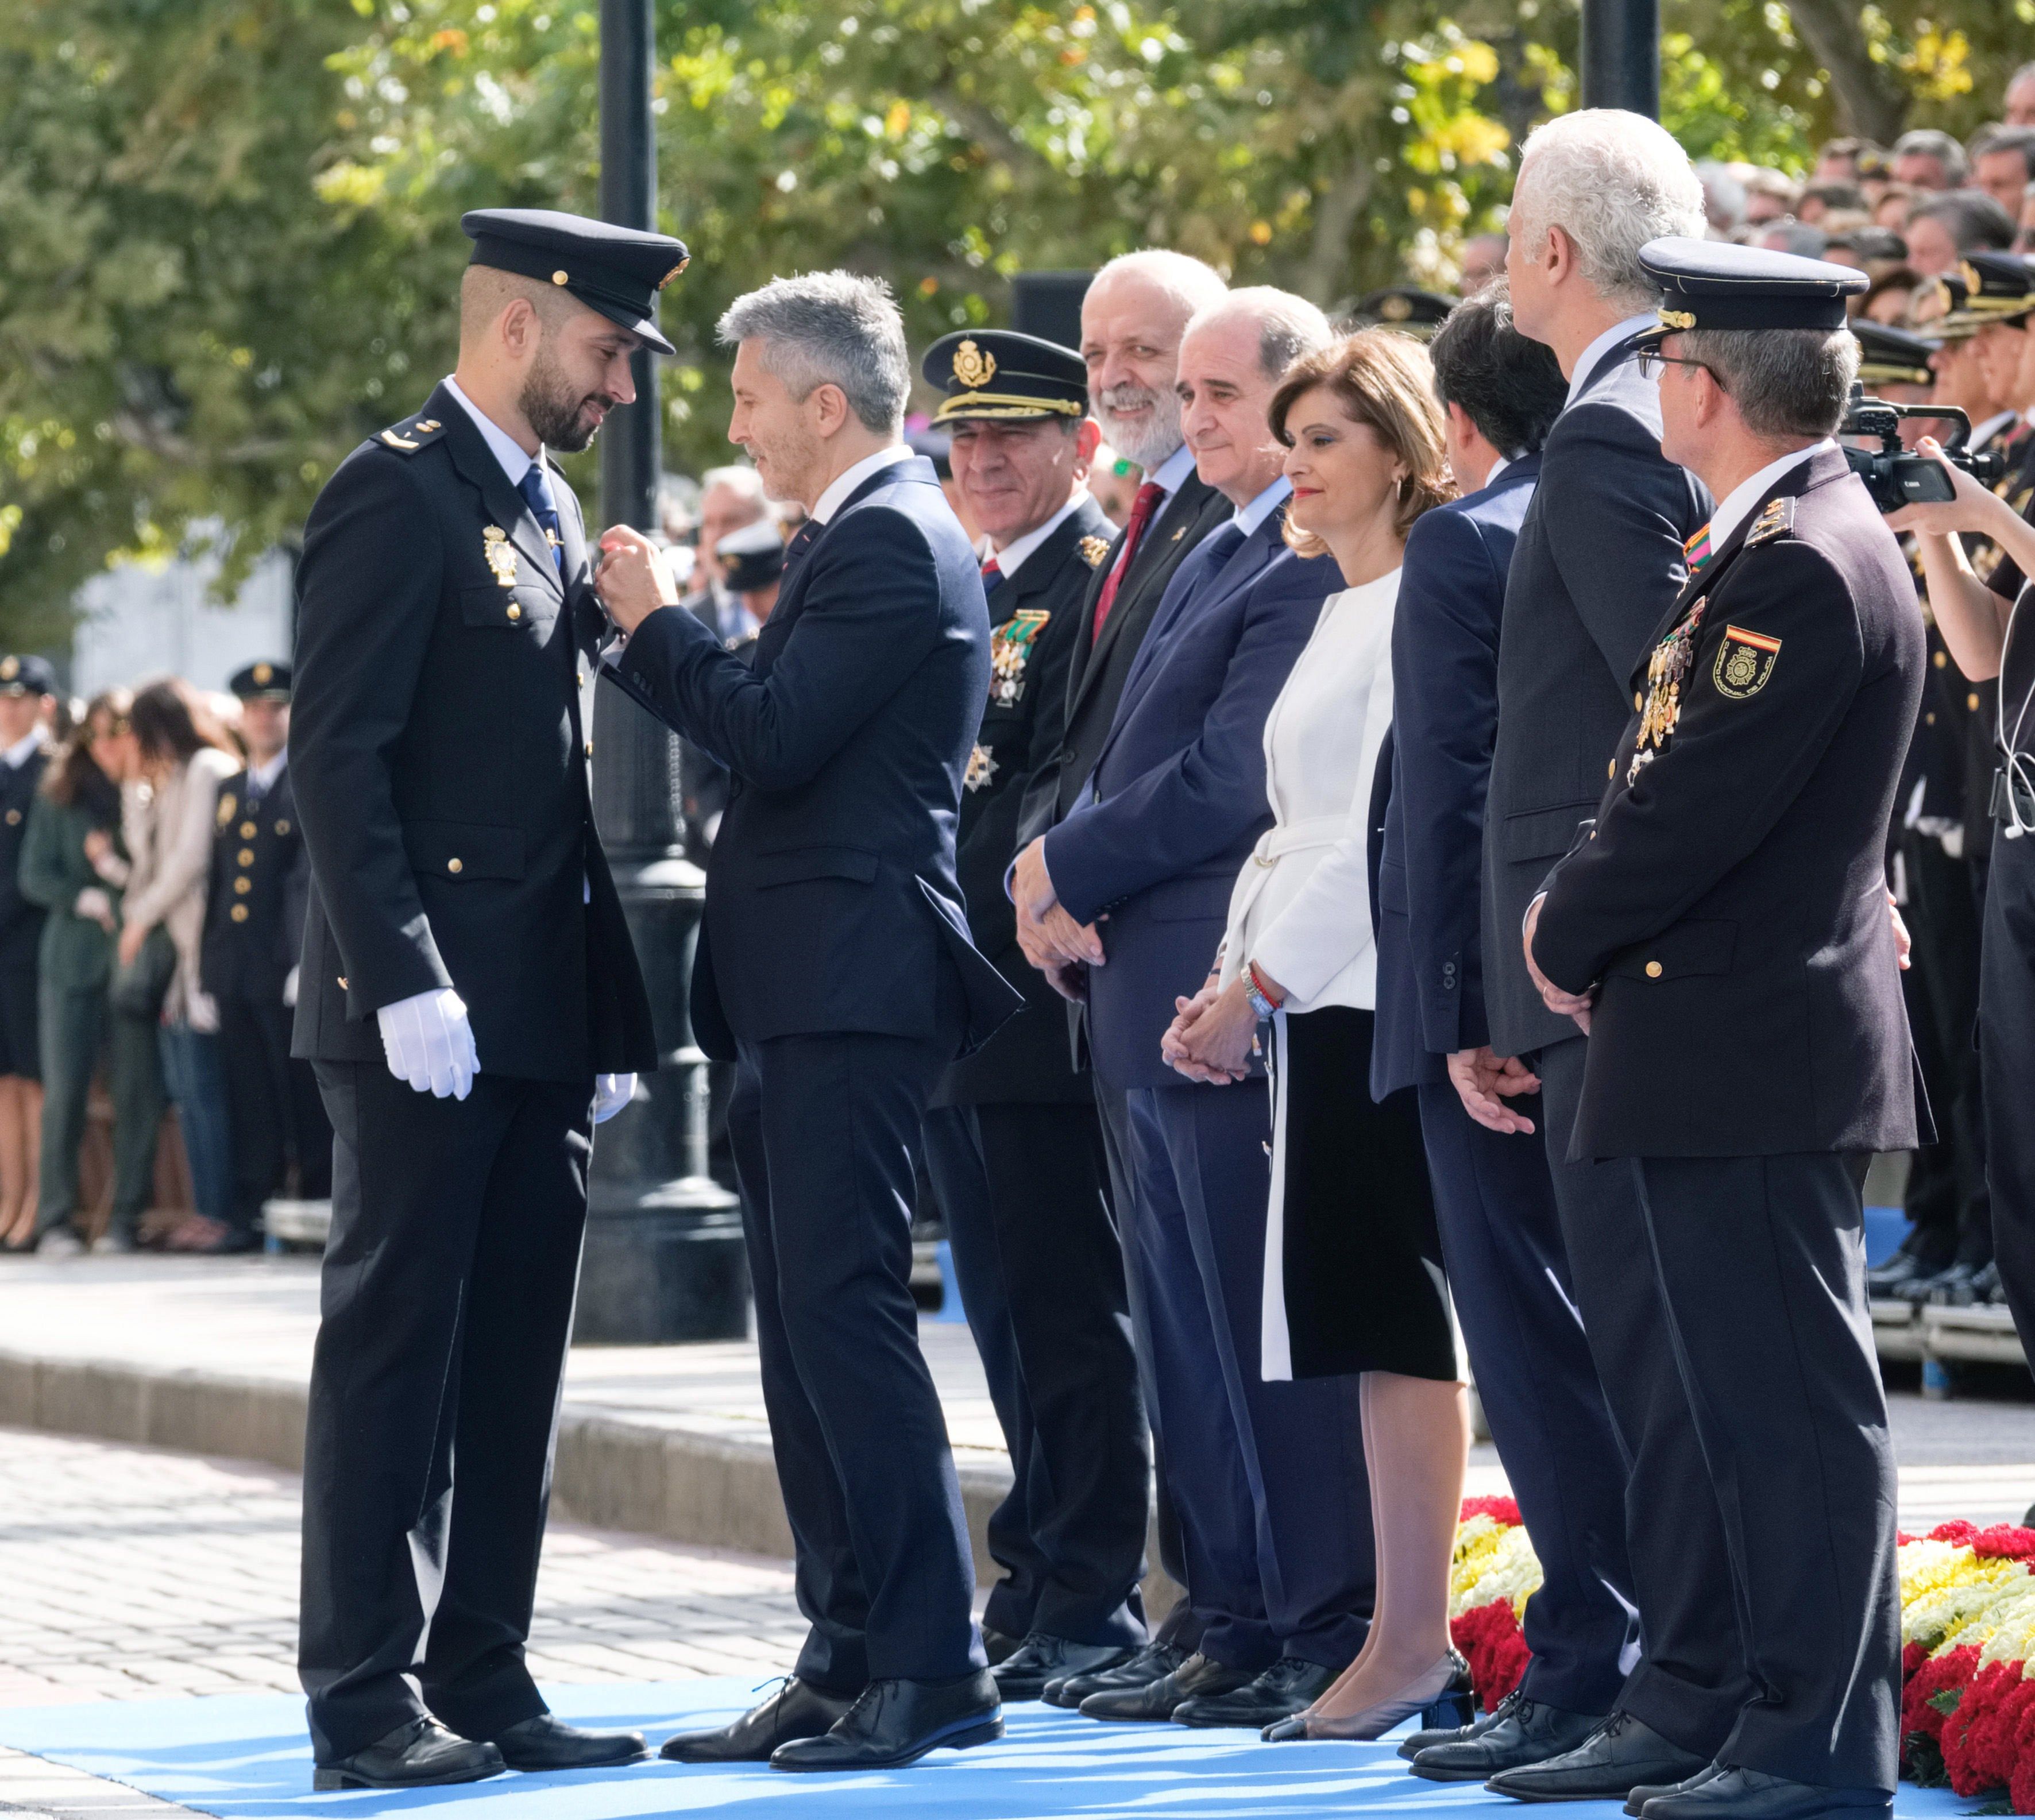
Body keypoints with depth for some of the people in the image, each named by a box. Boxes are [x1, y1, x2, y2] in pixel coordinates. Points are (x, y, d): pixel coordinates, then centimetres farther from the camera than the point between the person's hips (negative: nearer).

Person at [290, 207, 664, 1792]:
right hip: (427, 1017, -8)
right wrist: (405, 981, -22)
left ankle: (482, 1681, 15)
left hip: (538, 1021, 8)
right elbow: (337, 755, -15)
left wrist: (614, 1009, 15)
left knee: (513, 1360, 9)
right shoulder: (398, 494, -9)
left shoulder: (553, 515, 18)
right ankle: (367, 1701, 0)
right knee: (395, 1346, -4)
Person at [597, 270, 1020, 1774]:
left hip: (852, 989, -11)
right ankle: (848, 1659, 14)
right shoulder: (862, 534, 20)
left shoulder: (894, 539, -12)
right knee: (807, 1326, 10)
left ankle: (931, 1665, -9)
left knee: (844, 1312, -11)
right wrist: (667, 637, 10)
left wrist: (655, 624, -8)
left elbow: (777, 735, -20)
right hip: (809, 994, 11)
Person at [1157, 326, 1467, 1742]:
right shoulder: (1340, 613, 19)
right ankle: (1415, 1639, 11)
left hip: (1381, 995, -9)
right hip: (1312, 999, 9)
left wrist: (1258, 983, -13)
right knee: (1373, 1320, 8)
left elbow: (1384, 829, -16)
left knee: (1395, 1319, -7)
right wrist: (1230, 986, 10)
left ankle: (1412, 1643, -5)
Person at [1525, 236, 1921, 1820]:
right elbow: (1675, 779, 19)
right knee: (1780, 1408, 13)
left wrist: (1566, 934, -6)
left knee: (1794, 1407, -6)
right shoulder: (1793, 538, 15)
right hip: (1761, 1047, 10)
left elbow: (1696, 805, -21)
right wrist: (1586, 927, 6)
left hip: (1752, 1057, -10)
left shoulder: (1803, 566, -18)